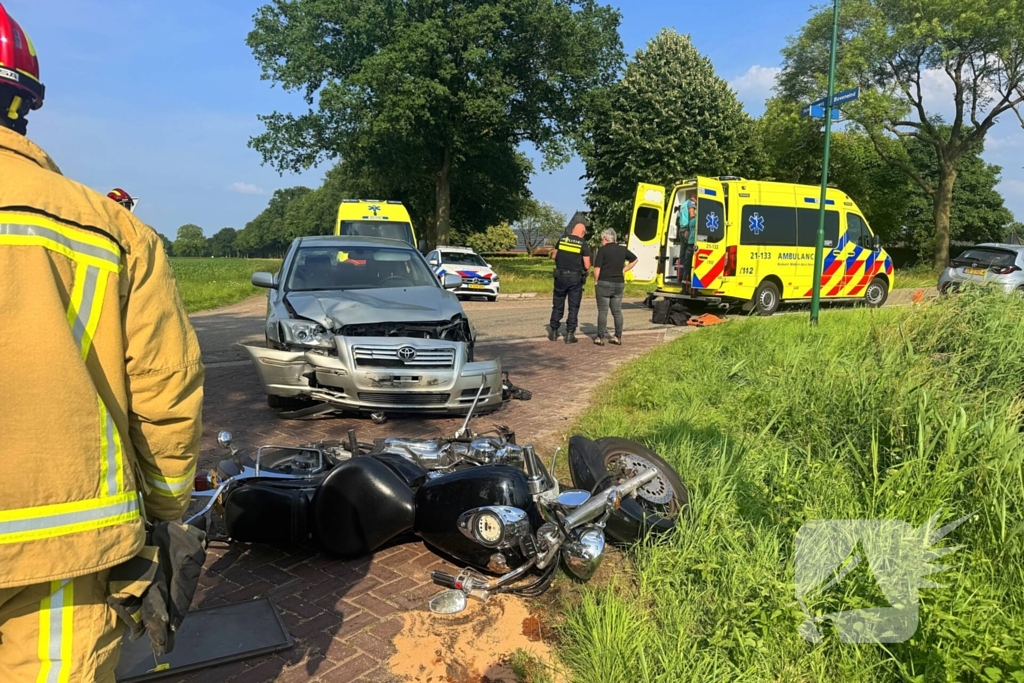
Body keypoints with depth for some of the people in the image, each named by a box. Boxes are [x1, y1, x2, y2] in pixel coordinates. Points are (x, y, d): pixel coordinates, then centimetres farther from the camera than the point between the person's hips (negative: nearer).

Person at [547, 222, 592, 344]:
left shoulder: (562, 240, 2)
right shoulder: (584, 244, -7)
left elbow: (554, 256, 12)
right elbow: (587, 266, -8)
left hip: (560, 276, 3)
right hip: (575, 278, -3)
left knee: (558, 305, 14)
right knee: (573, 307, 6)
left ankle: (553, 332, 20)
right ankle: (569, 334, 5)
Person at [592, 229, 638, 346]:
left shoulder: (603, 250, -8)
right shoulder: (622, 249, 9)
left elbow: (597, 268, -13)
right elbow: (634, 259, 21)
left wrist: (595, 281, -1)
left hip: (604, 283, -5)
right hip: (619, 283, 5)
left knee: (602, 311, 0)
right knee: (617, 311, 10)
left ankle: (601, 337, 0)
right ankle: (618, 337, 12)